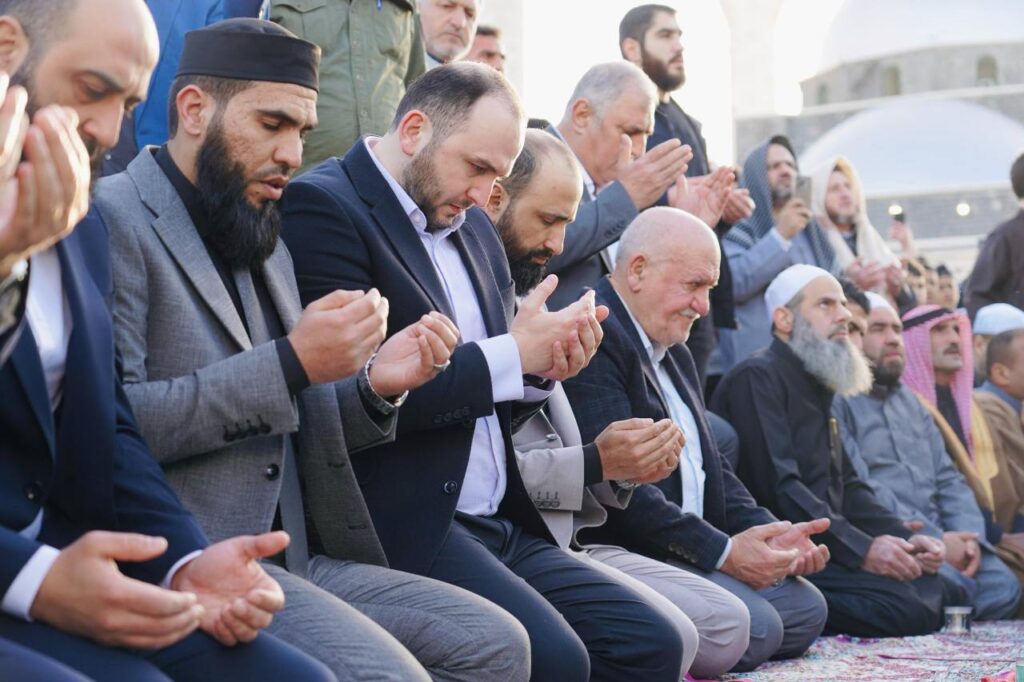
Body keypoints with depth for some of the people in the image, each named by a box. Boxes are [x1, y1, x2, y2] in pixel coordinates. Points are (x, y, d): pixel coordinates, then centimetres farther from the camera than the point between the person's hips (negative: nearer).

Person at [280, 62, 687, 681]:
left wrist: (542, 370, -1)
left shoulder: (474, 228, 19)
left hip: (503, 525, 9)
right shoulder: (323, 207, -8)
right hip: (407, 528, -8)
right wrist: (511, 355, -14)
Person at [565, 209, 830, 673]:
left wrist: (768, 532, 1)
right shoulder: (592, 337, -15)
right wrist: (721, 551, -18)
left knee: (806, 608, 7)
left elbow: (709, 465, 19)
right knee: (754, 629, -23)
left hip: (690, 551, 11)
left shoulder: (674, 352, 20)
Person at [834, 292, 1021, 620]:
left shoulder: (910, 400, 26)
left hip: (940, 539, 8)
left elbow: (948, 479, 21)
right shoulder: (837, 399, -2)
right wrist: (935, 540, -14)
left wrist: (969, 537, 0)